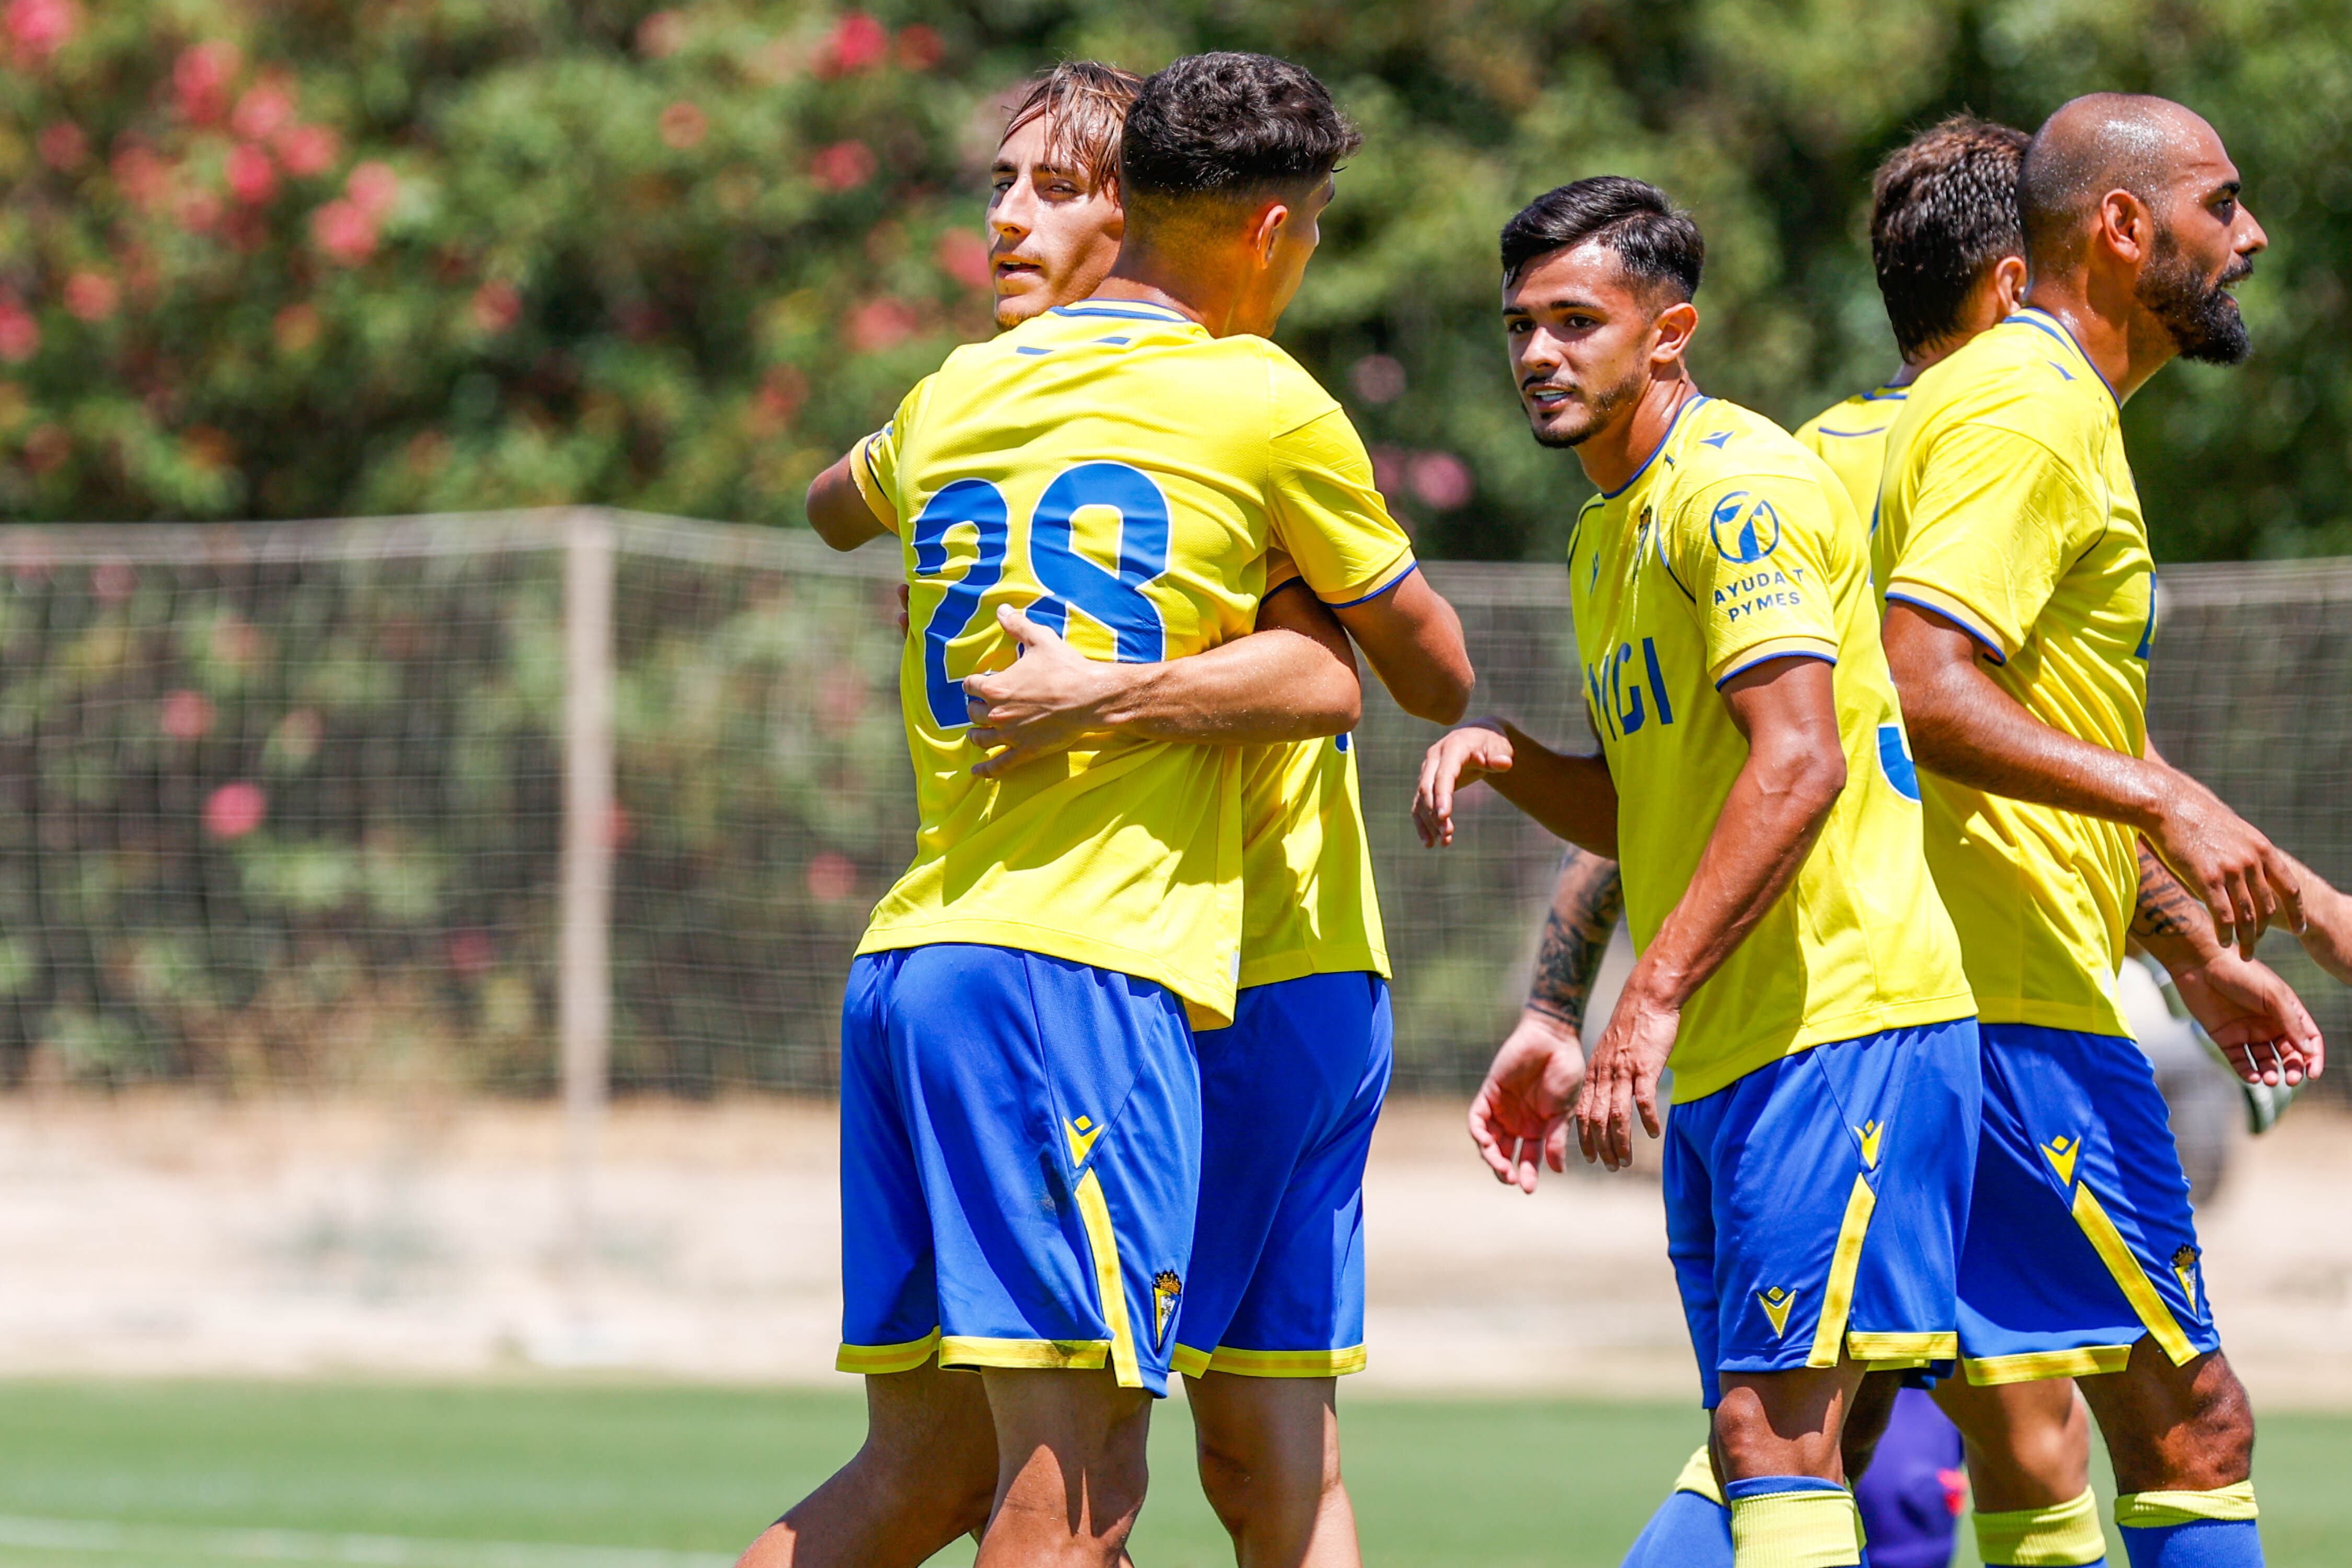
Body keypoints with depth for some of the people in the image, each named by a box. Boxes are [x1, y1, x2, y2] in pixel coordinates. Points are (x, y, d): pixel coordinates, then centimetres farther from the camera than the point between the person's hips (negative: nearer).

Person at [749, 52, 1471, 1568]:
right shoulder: (1269, 408, 0)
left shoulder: (959, 393, 16)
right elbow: (1437, 675, 14)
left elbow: (836, 505, 41)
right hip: (1084, 973, -7)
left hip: (906, 960, 7)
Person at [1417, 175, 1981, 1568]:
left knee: (1777, 1430, -17)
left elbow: (1798, 764, -22)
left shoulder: (1735, 485, -11)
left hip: (1841, 1026, -10)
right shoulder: (1608, 536, 20)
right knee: (1763, 1444, 7)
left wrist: (1654, 995, -25)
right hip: (1721, 1056, 10)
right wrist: (1508, 762, 7)